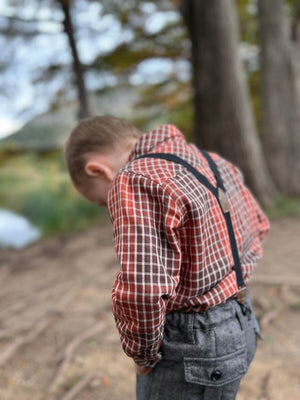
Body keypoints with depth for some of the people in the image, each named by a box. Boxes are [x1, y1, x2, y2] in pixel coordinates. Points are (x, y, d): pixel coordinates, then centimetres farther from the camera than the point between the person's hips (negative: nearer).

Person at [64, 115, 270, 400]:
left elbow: (139, 294, -33)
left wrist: (143, 354, -13)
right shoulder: (210, 161, 5)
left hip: (190, 346, -8)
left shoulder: (133, 182, -22)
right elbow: (257, 226, 20)